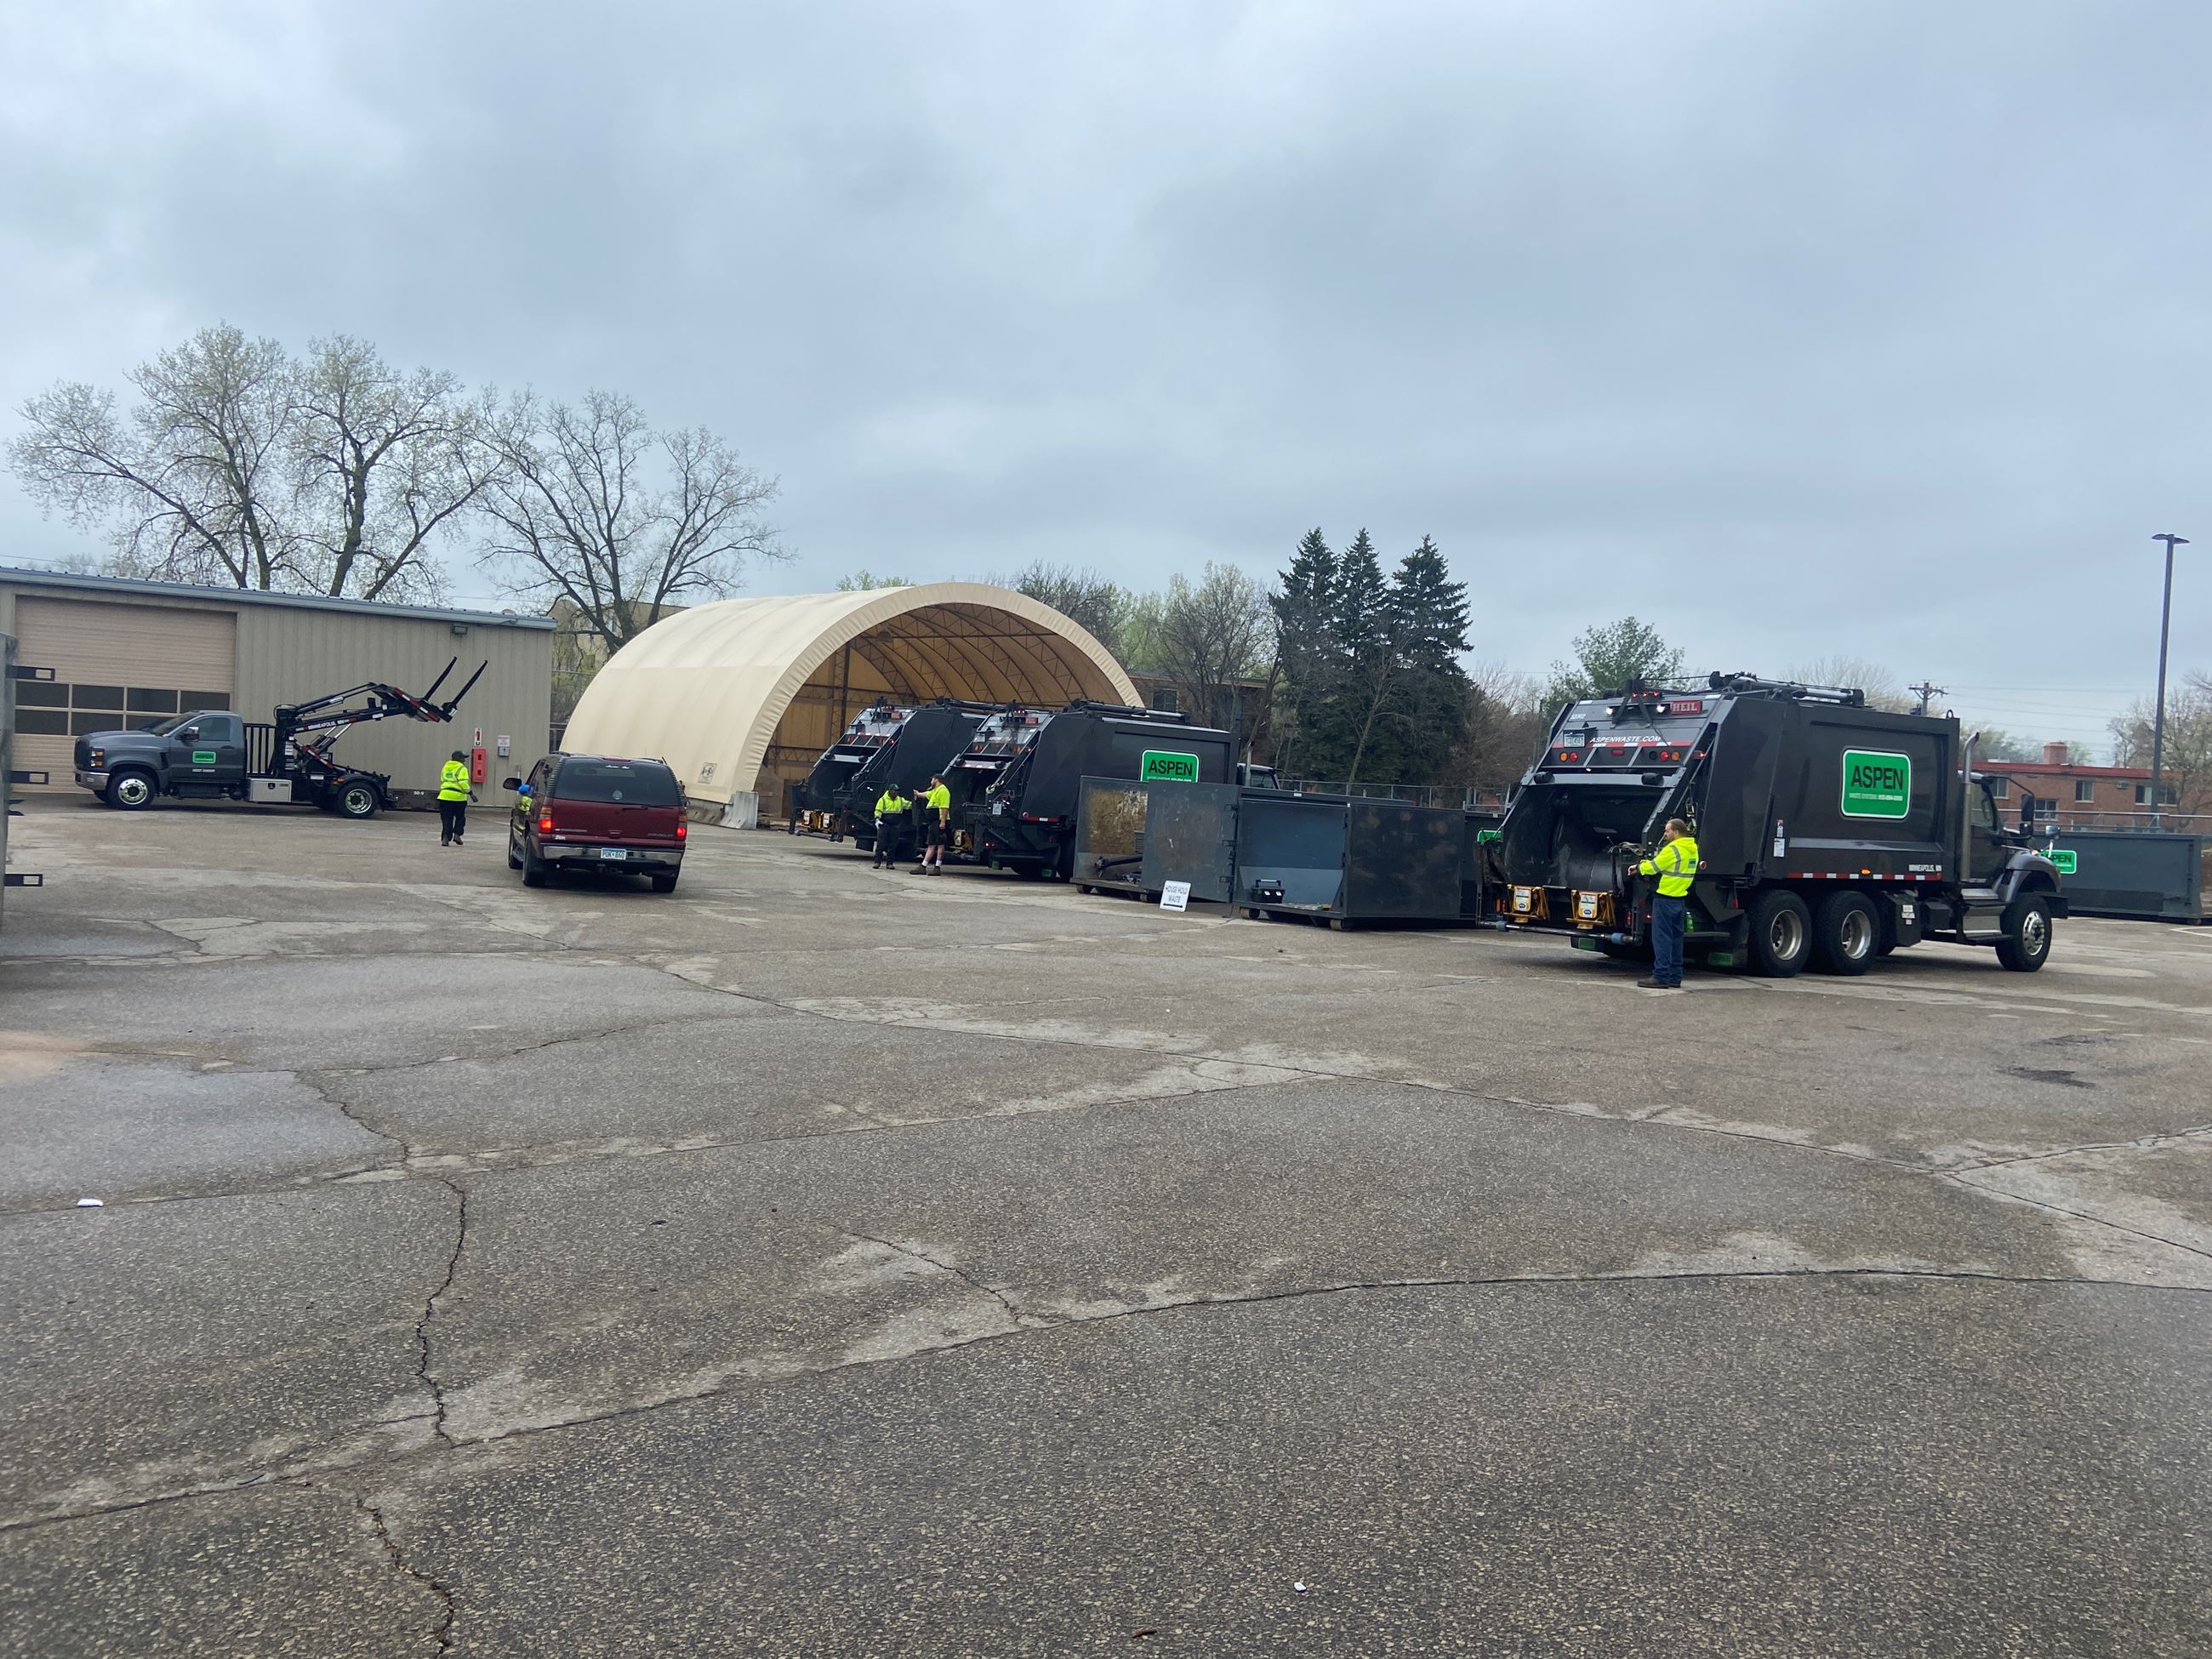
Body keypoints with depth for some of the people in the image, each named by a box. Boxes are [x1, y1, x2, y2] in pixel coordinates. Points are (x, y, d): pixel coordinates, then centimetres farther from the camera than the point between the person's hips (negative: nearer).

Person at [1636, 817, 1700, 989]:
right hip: (1681, 899, 9)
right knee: (1676, 938, 12)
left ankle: (1661, 977, -8)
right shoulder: (1692, 849, 13)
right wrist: (1646, 864, 15)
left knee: (1662, 938, -6)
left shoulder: (1673, 849, -16)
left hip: (1666, 899, -9)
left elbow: (1653, 867, -10)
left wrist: (1639, 867, 10)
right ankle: (1675, 978, 14)